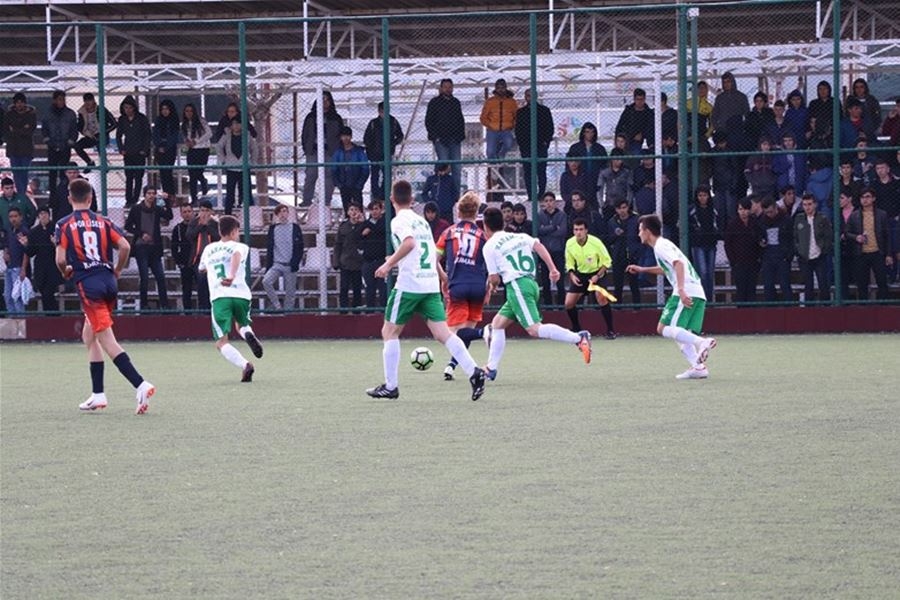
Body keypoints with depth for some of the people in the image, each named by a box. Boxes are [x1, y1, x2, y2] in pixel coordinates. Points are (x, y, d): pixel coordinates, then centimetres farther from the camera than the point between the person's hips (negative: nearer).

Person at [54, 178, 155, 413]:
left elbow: (60, 259, -7)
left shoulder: (64, 225, 0)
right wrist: (117, 271, 14)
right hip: (109, 282, 6)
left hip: (88, 284, -6)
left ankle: (141, 385, -26)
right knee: (89, 335, 21)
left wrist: (66, 272, 15)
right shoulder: (103, 222, 10)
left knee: (107, 340, -10)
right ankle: (98, 395, 21)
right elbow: (125, 246, -1)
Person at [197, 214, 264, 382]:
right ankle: (248, 334, -8)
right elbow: (236, 256, -15)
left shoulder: (209, 249, 21)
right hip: (241, 294, 0)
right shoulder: (240, 247, 10)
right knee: (241, 325, 29)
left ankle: (244, 365, -31)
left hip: (219, 297, 0)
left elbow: (201, 268, 41)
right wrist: (232, 276, -32)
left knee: (221, 342, -5)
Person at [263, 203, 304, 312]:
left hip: (290, 266, -1)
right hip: (276, 264, 1)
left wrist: (295, 263, -12)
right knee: (266, 281, -23)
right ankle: (277, 306, -13)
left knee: (290, 293, 0)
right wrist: (267, 268, 4)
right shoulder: (273, 229, 9)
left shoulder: (295, 228, 4)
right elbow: (269, 250, 10)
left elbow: (300, 248, 1)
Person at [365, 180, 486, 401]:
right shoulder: (422, 221, 19)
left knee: (390, 332, 7)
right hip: (431, 285, 7)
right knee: (442, 333, -1)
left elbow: (409, 242, -24)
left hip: (408, 284, -7)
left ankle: (390, 386, 7)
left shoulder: (399, 221, -5)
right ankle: (474, 372, -19)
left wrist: (389, 264, -18)